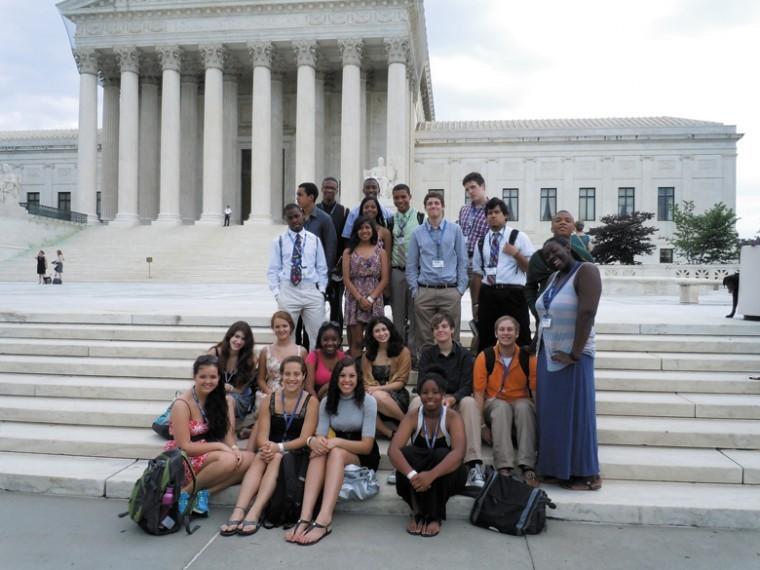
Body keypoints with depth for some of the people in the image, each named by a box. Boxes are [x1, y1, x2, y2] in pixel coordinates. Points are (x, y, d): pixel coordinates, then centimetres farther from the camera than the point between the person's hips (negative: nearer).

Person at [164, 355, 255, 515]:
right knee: (228, 460, -32)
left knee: (249, 458, -19)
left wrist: (234, 448, -20)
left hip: (209, 455, 6)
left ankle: (203, 492, -19)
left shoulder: (222, 400, 3)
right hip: (183, 462, -6)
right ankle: (187, 491, -12)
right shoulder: (182, 404, -14)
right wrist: (219, 446, -20)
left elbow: (227, 433, 1)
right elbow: (184, 447, -16)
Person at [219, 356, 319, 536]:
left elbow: (304, 438, -9)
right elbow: (262, 435, -1)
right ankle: (238, 511, -42)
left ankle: (255, 513, -42)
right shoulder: (269, 400, 6)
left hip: (297, 454, -2)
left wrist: (279, 447, -23)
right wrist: (267, 446, -24)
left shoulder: (311, 401, -2)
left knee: (277, 458, -33)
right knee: (259, 458, -30)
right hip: (272, 450, 2)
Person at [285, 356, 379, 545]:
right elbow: (320, 436, -6)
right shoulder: (327, 402, 3)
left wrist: (337, 442, -29)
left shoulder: (368, 402, -9)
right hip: (338, 454, 3)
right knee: (318, 453, -32)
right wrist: (313, 440, -31)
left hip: (364, 457, -3)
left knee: (336, 453, -36)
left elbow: (367, 446, -14)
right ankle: (305, 518, -46)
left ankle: (324, 520, -51)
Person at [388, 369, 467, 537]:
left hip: (444, 475, -1)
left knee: (441, 454, -33)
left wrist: (431, 475, -50)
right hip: (417, 478, 1)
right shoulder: (412, 417, -12)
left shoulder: (453, 417, -16)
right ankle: (417, 512, -17)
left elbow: (459, 452, -34)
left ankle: (435, 516, -19)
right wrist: (411, 474, -46)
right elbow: (393, 450, -27)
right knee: (407, 452, -29)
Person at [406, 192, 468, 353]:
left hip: (450, 291, 0)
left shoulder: (455, 230, 5)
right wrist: (414, 289, 1)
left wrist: (461, 288, -1)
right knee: (424, 338, 5)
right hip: (424, 292, 1)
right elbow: (411, 265, 8)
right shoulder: (417, 233, 6)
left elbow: (462, 262, 5)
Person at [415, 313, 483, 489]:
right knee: (416, 401, -31)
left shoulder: (464, 354, 5)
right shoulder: (427, 354, 9)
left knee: (470, 402, -34)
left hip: (457, 400, -1)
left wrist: (452, 399, -28)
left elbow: (467, 385, -6)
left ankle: (475, 465, -40)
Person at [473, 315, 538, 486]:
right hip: (495, 403, -1)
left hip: (520, 403, 1)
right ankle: (504, 467, -40)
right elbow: (479, 392, -7)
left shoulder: (528, 357, -5)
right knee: (501, 408, -34)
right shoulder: (485, 357, -7)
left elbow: (536, 391, -4)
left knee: (524, 407, -33)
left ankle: (528, 467, -36)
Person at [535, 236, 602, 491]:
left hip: (571, 357, -8)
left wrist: (575, 354, -23)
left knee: (575, 411, 0)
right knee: (552, 412, 12)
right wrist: (535, 345, 9)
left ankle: (587, 474, 11)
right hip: (548, 355, 8)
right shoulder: (553, 277, 12)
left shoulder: (586, 271, -13)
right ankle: (558, 468, 23)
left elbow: (587, 313, -22)